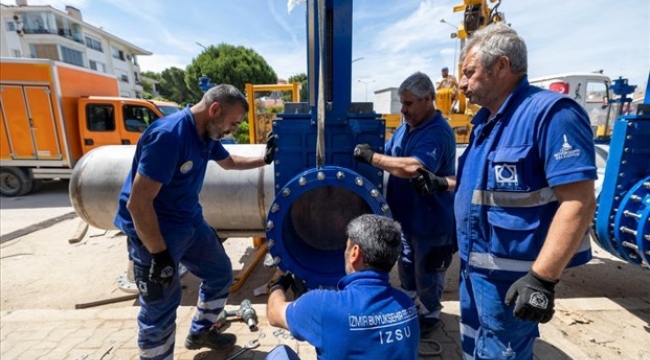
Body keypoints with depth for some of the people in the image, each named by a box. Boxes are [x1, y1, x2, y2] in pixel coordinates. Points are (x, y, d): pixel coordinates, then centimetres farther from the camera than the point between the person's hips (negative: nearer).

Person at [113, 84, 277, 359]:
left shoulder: (206, 135, 0)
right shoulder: (168, 135, -28)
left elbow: (229, 162, 22)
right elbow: (137, 203, -28)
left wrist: (264, 159, 12)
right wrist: (160, 254, -23)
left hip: (191, 223, 9)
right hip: (154, 230, -9)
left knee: (220, 273, 18)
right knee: (161, 306, 2)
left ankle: (200, 332, 41)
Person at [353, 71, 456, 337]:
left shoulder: (438, 132, -25)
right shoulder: (405, 128, 3)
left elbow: (413, 167, -41)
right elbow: (387, 155, 8)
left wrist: (371, 157, -33)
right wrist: (369, 153, -12)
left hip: (430, 220, -8)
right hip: (405, 214, 8)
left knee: (427, 273, 14)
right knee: (406, 265, 25)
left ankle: (429, 315, 38)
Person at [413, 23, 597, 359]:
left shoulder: (550, 113, -20)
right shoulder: (486, 120, 8)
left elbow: (579, 202, -25)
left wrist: (542, 278, -29)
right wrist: (441, 183, 9)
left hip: (510, 274, -8)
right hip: (475, 264, 9)